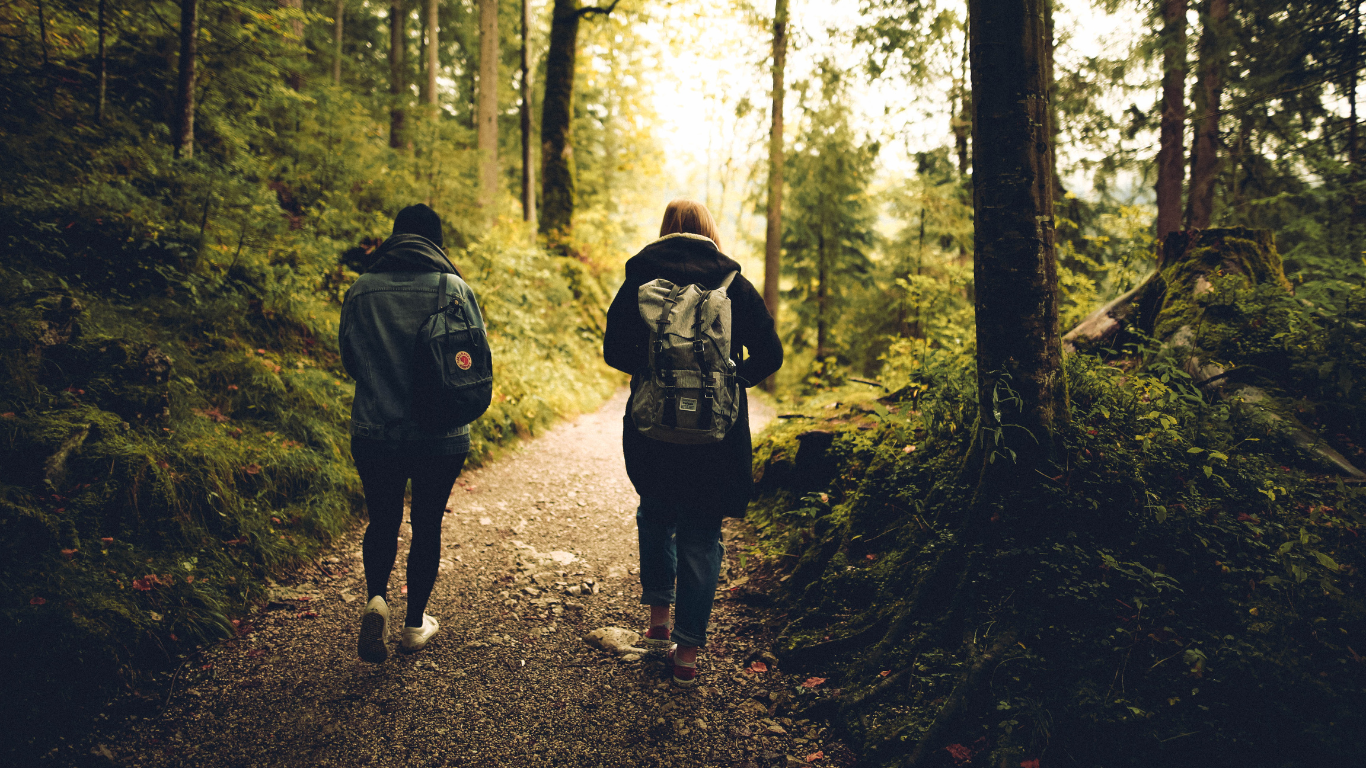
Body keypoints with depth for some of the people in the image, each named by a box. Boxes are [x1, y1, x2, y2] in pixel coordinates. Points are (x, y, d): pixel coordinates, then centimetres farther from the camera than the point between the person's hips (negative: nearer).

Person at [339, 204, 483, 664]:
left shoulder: (361, 291, -2)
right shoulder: (456, 290, -7)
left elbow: (350, 361, 7)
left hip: (374, 432, 1)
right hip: (442, 437, -1)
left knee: (383, 522, 18)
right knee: (427, 526, 14)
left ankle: (377, 598, -5)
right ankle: (415, 625, 25)